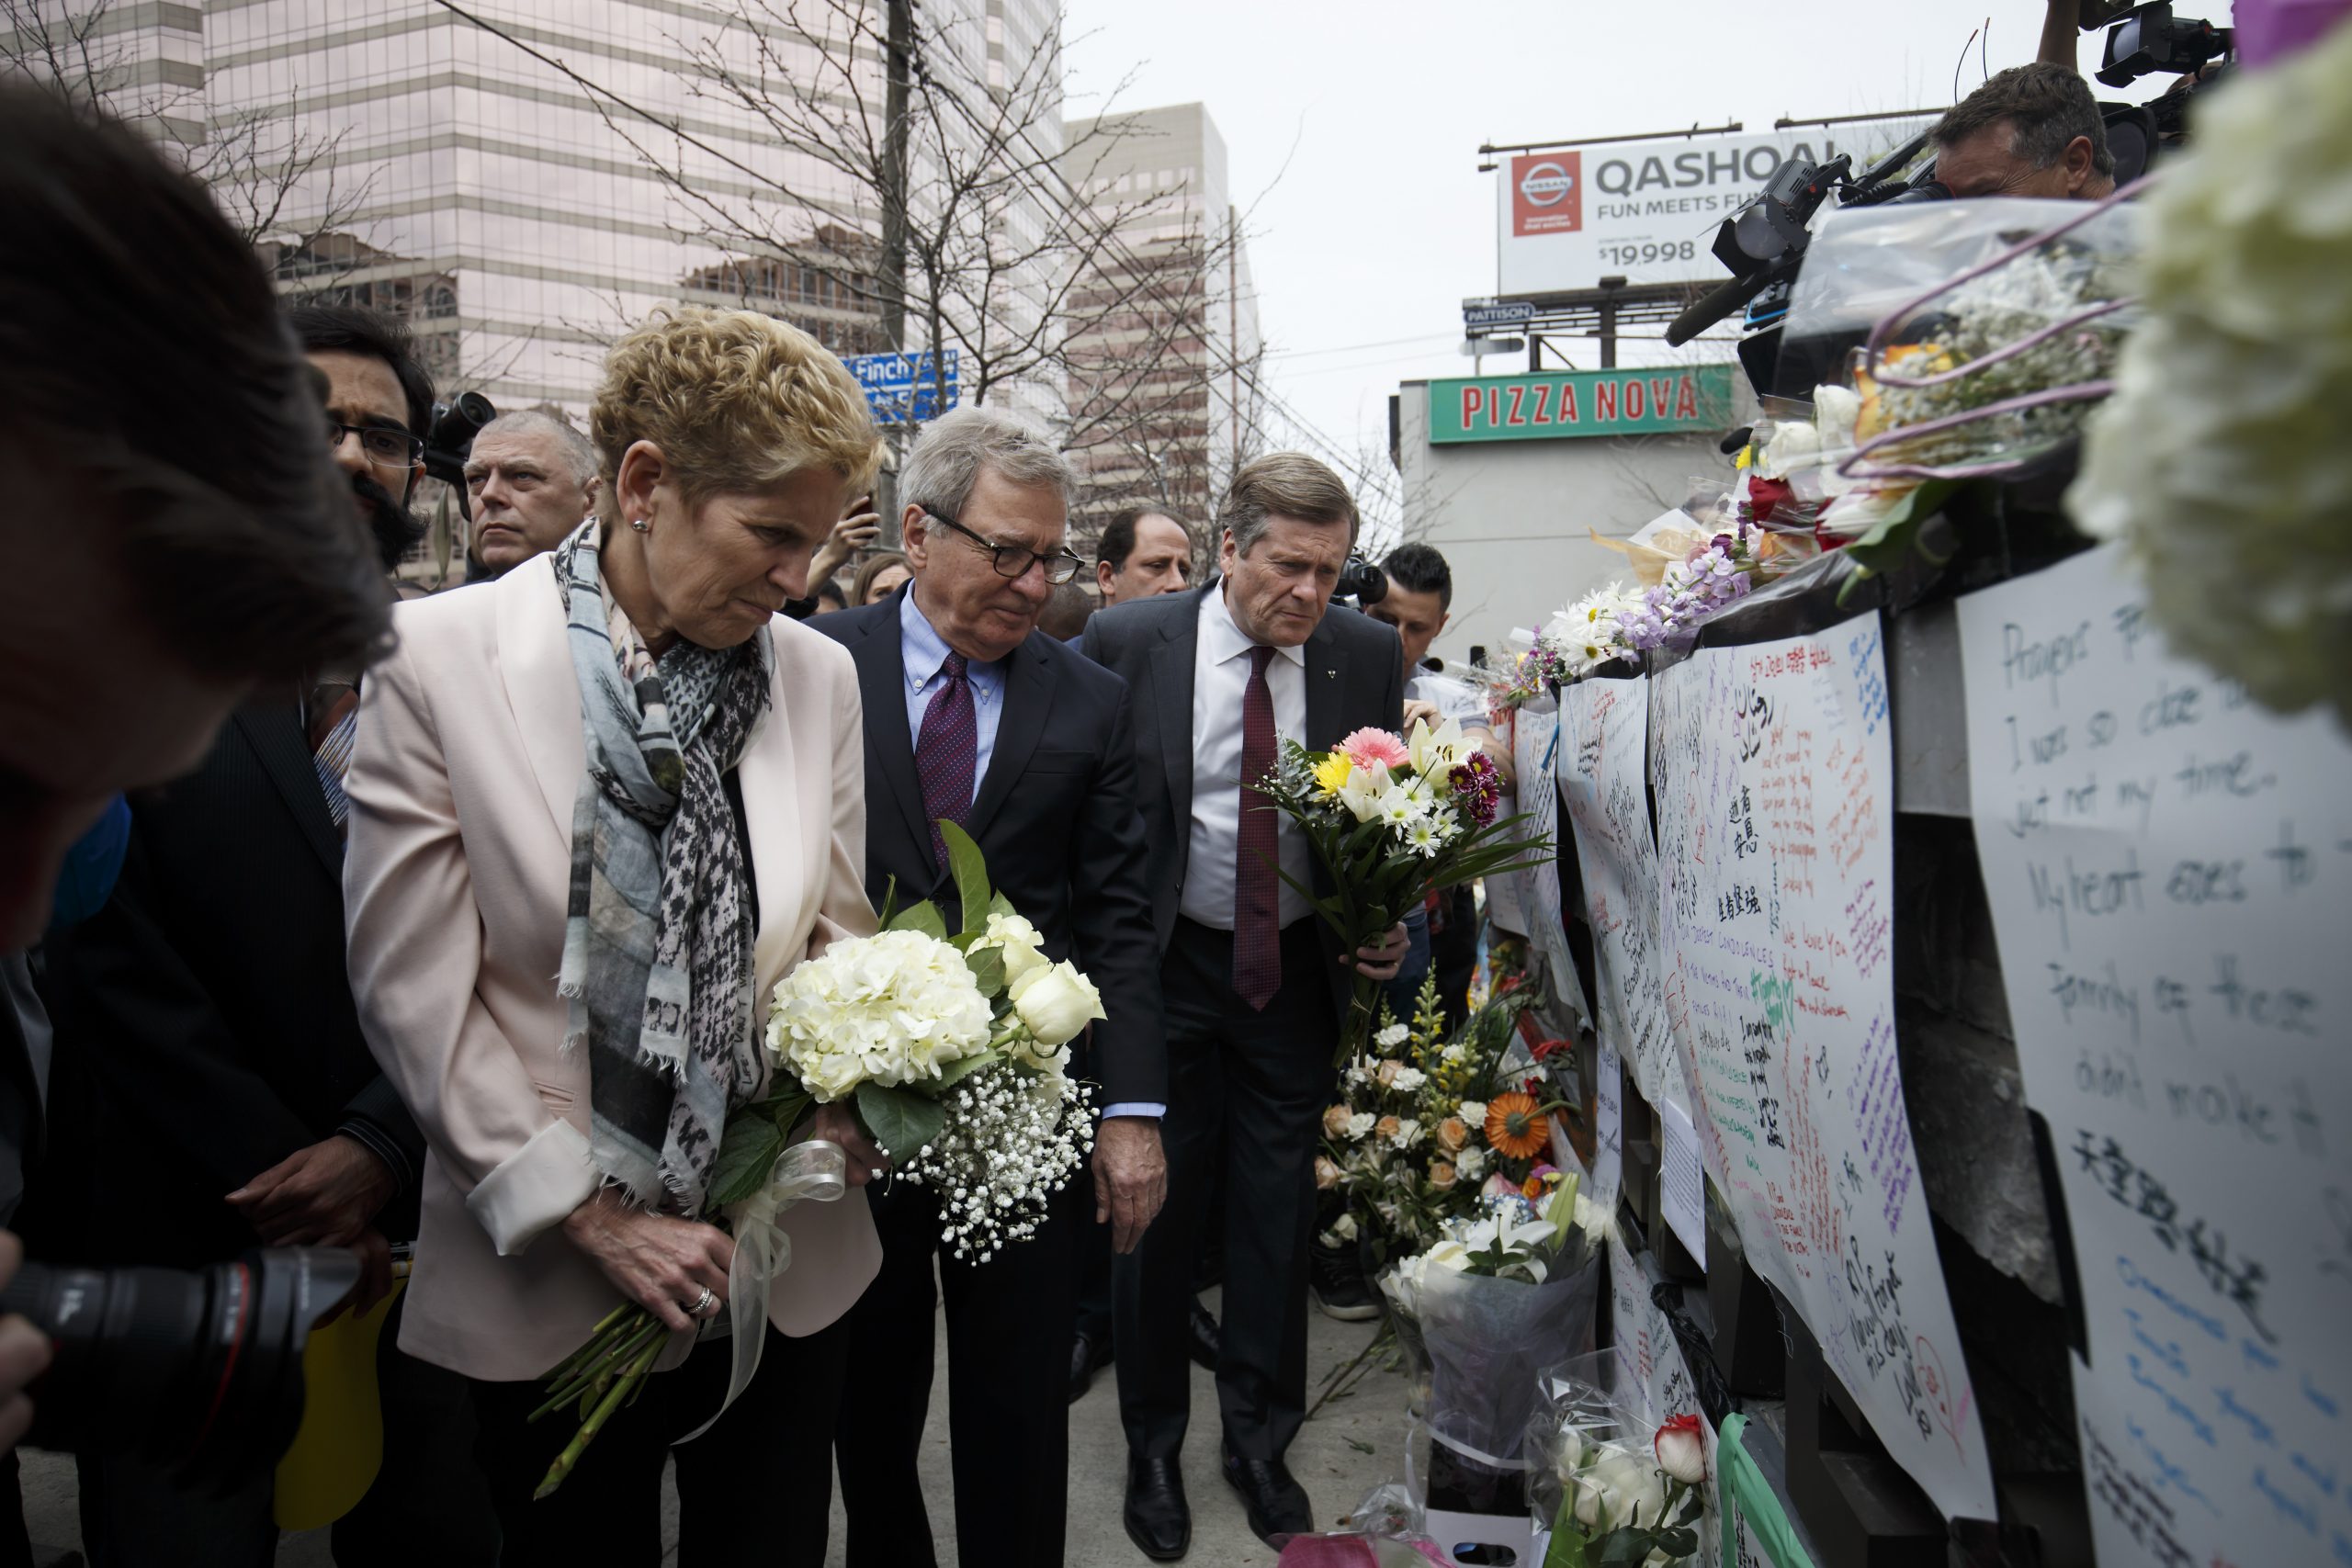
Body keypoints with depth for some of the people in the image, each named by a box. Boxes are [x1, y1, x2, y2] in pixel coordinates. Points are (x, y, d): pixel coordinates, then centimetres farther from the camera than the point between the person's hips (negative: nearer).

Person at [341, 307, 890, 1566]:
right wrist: (592, 1218, -12)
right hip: (548, 1279, -3)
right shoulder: (438, 656, -12)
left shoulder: (820, 673, -2)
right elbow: (416, 989, -11)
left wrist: (850, 1089, -12)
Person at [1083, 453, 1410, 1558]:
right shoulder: (1126, 642, -11)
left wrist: (1389, 922, -9)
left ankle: (1259, 1441, 36)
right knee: (1156, 1202, 11)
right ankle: (1153, 1445, 34)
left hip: (1299, 969, 2)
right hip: (1163, 965, -2)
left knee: (1277, 1208, 13)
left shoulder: (1367, 654, -4)